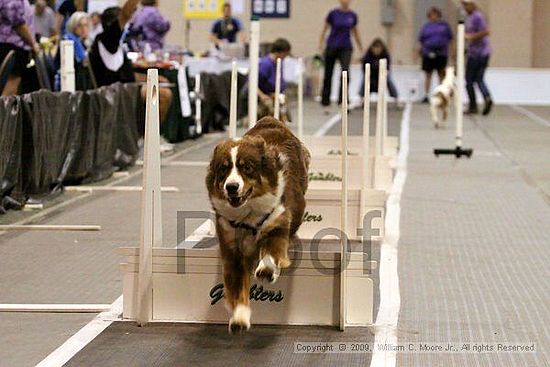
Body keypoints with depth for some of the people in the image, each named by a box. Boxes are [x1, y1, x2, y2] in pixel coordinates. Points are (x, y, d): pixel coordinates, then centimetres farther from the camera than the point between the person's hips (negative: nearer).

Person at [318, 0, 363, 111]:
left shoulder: (353, 15, 2)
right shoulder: (333, 13, -4)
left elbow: (355, 31, 15)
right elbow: (325, 29, 1)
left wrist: (360, 47, 18)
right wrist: (320, 43, -10)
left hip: (346, 48, 1)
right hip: (332, 47, -1)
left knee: (345, 71, -20)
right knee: (328, 74, 7)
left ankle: (342, 99, -14)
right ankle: (325, 101, 20)